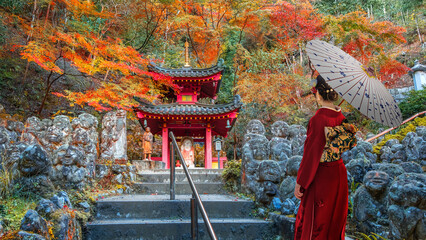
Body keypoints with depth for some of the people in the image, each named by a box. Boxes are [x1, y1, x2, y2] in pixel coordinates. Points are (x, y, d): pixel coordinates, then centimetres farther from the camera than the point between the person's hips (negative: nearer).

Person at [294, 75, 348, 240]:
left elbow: (311, 154, -21)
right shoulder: (342, 117, -2)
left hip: (321, 177, -7)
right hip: (340, 174, 7)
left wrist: (299, 183, -13)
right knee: (336, 219, 23)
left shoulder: (318, 119, -24)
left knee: (314, 224, 11)